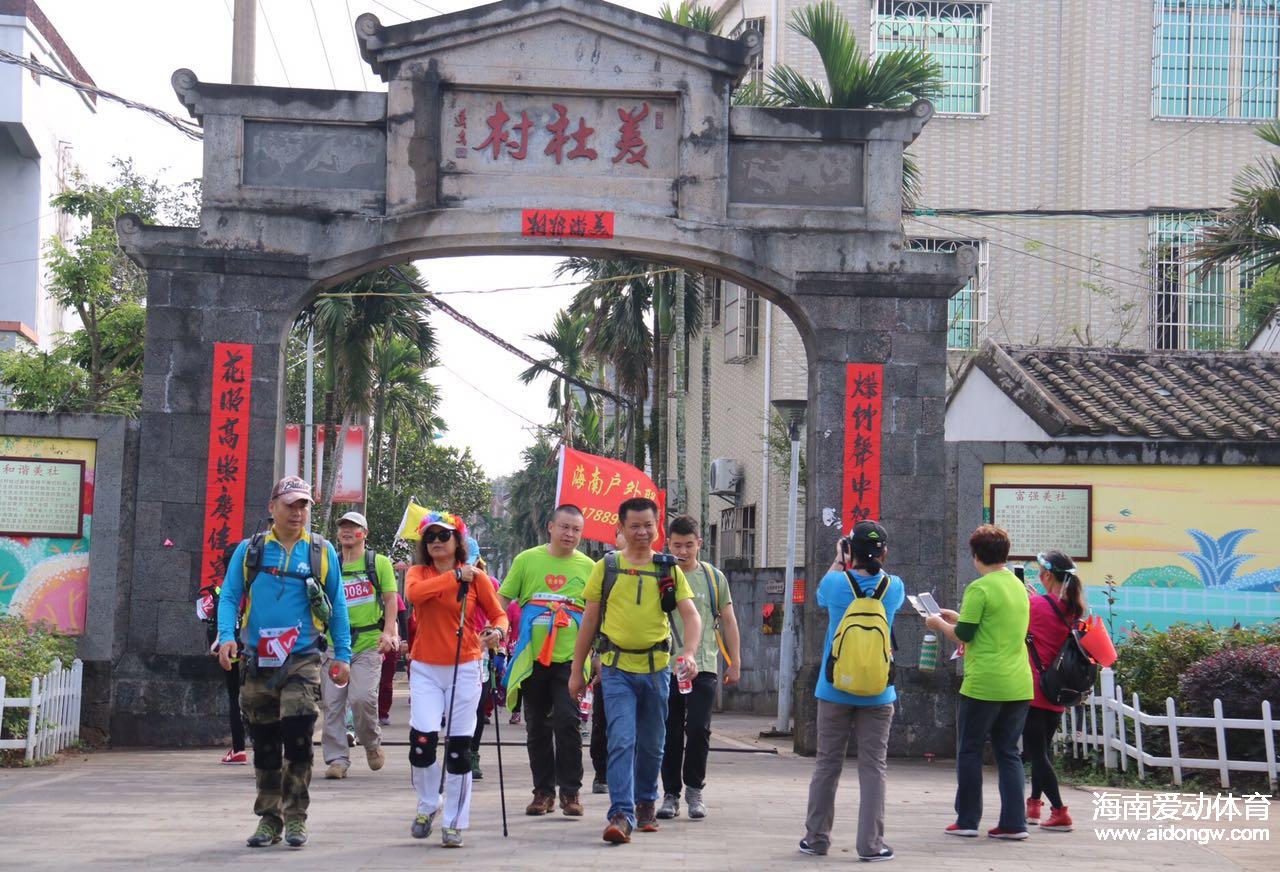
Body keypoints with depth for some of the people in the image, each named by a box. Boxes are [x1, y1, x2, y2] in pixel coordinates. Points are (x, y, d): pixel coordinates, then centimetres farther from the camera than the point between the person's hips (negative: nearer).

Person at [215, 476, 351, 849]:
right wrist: (226, 635, -14)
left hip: (302, 660, -2)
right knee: (265, 745, 8)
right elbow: (229, 597, 4)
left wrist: (342, 654, 4)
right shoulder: (249, 551, 7)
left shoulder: (322, 552, 6)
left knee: (297, 736, -13)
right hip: (258, 661, 2)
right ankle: (269, 819, 17)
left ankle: (295, 818, -2)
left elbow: (337, 605, 8)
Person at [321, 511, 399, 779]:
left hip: (368, 644, -3)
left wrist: (388, 631, -10)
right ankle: (337, 758, 4)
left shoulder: (379, 562, 7)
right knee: (332, 703, -2)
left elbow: (390, 598, 3)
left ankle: (372, 744, 8)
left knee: (362, 696, -17)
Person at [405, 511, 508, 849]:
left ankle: (454, 822, 9)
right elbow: (414, 593, -19)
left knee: (458, 748, -1)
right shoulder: (418, 572, 4)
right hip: (425, 669, 1)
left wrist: (498, 632, -18)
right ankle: (427, 805, 14)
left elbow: (499, 614, 5)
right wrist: (455, 577, -17)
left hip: (464, 669, -1)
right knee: (422, 741, -12)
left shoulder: (476, 577, 1)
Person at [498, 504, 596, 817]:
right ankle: (543, 791, 18)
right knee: (537, 727, 8)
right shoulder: (527, 560, 5)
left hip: (570, 658, -1)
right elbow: (503, 600, 6)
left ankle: (570, 791, -1)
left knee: (567, 722, -11)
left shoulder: (588, 567, 5)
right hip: (532, 658, 1)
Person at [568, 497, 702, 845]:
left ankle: (645, 803, 32)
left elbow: (691, 616, -2)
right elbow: (589, 620, 8)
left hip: (656, 668, 2)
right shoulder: (606, 567, 4)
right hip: (617, 668, -2)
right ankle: (621, 815, -18)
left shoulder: (669, 569, 5)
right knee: (621, 741, -14)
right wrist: (577, 670, 7)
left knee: (652, 744, 13)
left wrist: (689, 653, -21)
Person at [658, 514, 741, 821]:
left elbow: (728, 622, 13)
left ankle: (694, 789, 10)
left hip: (704, 667, 0)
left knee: (698, 731, -6)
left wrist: (734, 663, 10)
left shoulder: (713, 577, 7)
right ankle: (671, 793, 14)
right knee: (670, 734, 4)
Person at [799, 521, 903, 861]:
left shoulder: (836, 583, -9)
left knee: (827, 764, 10)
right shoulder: (894, 587, -7)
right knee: (873, 767, 2)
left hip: (835, 690, 0)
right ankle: (871, 844, 0)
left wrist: (839, 561, 26)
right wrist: (875, 562, 21)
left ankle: (817, 838, 16)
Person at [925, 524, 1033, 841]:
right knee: (1008, 752, 10)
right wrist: (957, 617, 25)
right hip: (1018, 684, 7)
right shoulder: (1018, 586, 14)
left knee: (969, 751, 6)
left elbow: (963, 635, -11)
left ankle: (967, 820, 8)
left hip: (983, 684, -7)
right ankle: (1014, 822, 4)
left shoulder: (979, 588, -11)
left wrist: (939, 623, 7)